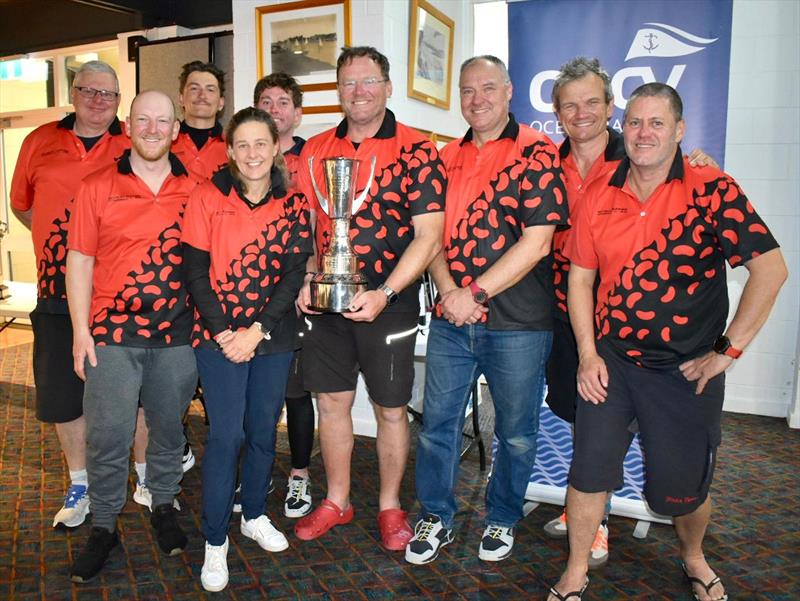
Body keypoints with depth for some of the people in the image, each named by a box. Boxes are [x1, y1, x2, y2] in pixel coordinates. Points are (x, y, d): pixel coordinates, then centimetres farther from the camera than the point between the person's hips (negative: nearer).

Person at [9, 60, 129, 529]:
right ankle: (80, 486, 30)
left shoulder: (134, 146, 2)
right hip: (59, 291, 3)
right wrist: (58, 238, 5)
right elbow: (22, 204, 18)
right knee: (64, 393, 11)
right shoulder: (40, 142, 9)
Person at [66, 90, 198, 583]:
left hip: (176, 333, 1)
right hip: (112, 332, -1)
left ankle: (164, 506, 36)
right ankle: (104, 526, 23)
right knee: (108, 436, 3)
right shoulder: (97, 188, 1)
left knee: (169, 428, 14)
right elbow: (80, 260, 2)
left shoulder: (195, 191, 3)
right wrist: (81, 331, -2)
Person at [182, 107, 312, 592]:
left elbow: (294, 274, -5)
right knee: (226, 435, -3)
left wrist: (257, 330, -13)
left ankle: (255, 516, 33)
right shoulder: (208, 198, -2)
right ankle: (215, 542, 12)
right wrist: (223, 332, -12)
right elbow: (196, 271, -4)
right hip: (218, 336, -2)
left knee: (264, 431, 12)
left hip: (275, 337, 2)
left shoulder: (294, 204, 2)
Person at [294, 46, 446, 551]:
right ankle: (337, 501, 33)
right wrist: (308, 279, -1)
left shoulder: (416, 151, -8)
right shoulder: (316, 150, 7)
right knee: (331, 401, 13)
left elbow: (429, 235, -13)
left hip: (389, 303, -4)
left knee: (391, 410, 9)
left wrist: (383, 294, -22)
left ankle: (391, 506, 30)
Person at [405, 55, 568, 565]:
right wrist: (450, 292, -10)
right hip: (450, 320, 4)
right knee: (437, 423, 11)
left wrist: (475, 293, -15)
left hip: (518, 323, -4)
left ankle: (503, 519, 35)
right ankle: (437, 519, 30)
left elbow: (537, 241, -13)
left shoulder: (537, 153, -5)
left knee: (516, 432, 12)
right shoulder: (448, 158, 12)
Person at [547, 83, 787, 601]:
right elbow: (580, 276, 5)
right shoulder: (600, 197, 1)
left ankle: (694, 558, 45)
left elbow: (771, 267, -14)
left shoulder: (712, 190, -9)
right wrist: (588, 355, -2)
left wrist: (728, 350, -13)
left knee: (681, 489, 10)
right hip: (609, 362, 2)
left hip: (686, 369, -2)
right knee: (590, 469, 1)